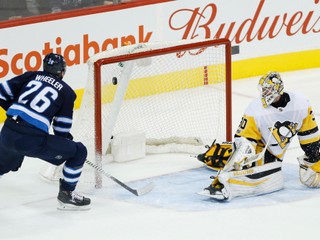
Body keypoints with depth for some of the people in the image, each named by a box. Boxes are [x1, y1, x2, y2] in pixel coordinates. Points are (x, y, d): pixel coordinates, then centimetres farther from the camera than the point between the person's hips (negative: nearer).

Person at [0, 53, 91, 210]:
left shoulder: (31, 76, 18)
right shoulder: (67, 92, 9)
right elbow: (62, 129, 9)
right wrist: (68, 141, 28)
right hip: (33, 140, -5)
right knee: (79, 152, 10)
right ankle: (66, 194, 14)